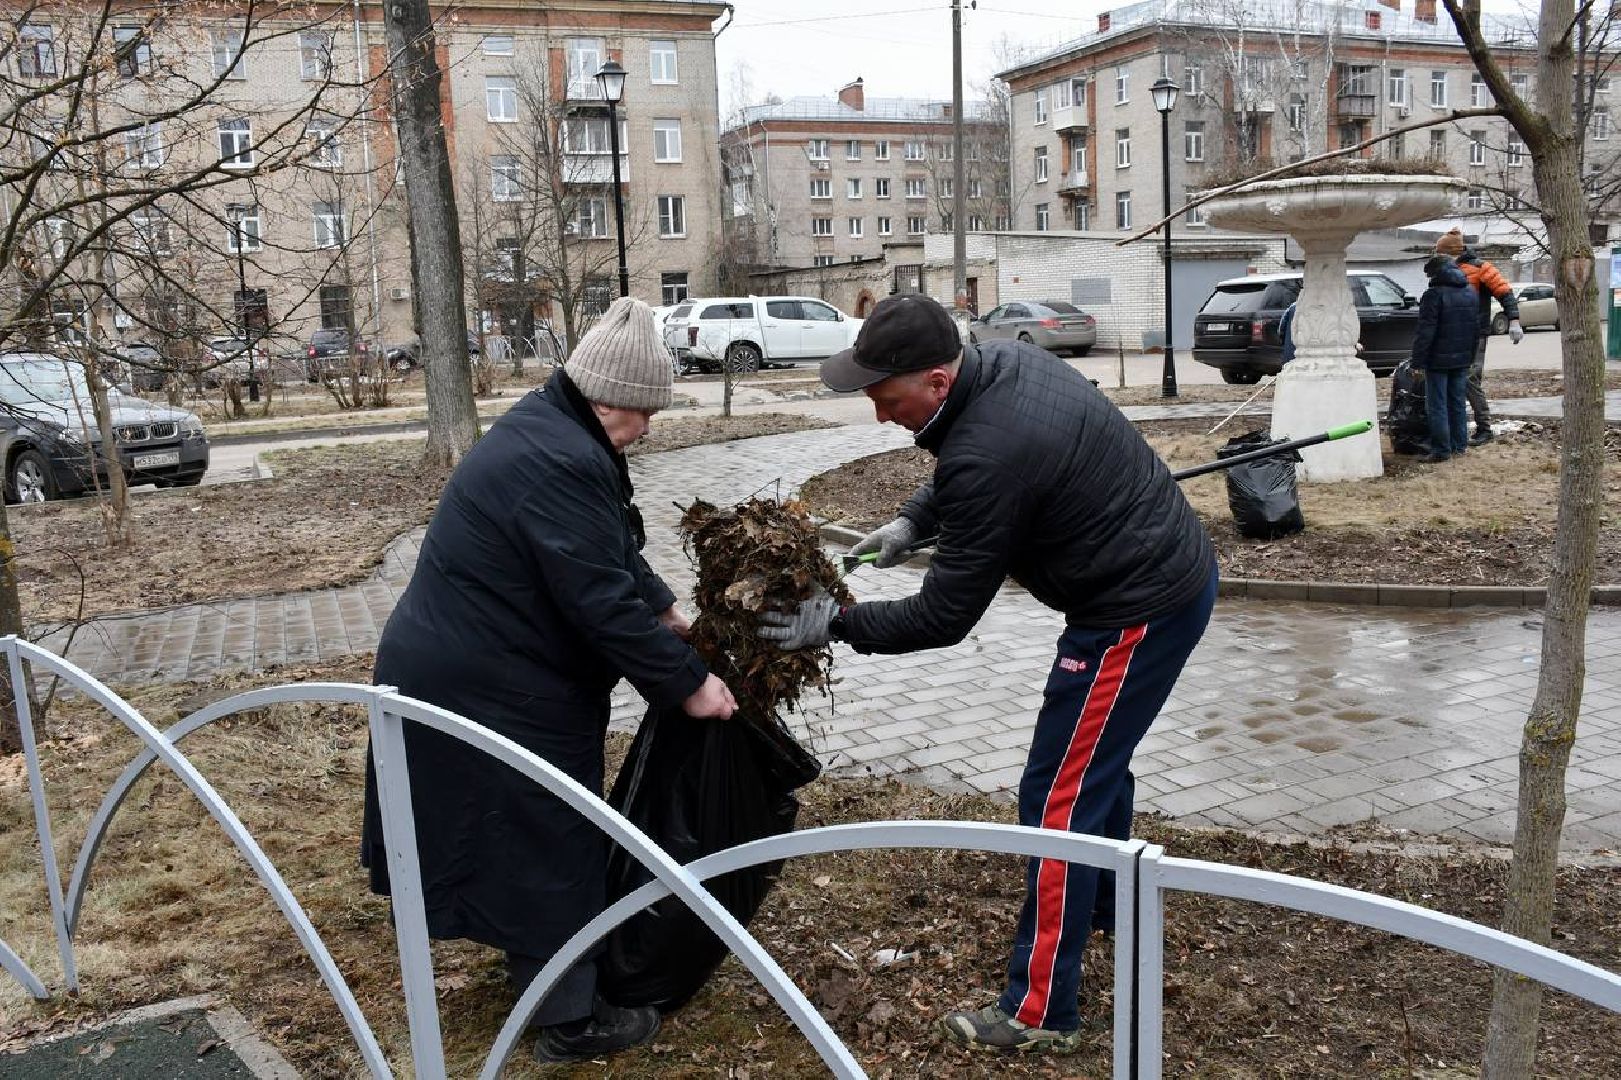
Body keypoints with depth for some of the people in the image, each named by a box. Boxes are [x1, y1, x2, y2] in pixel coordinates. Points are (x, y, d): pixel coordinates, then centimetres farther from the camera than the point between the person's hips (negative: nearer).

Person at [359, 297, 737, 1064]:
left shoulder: (549, 427, 8)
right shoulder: (560, 464, -27)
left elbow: (610, 553, 18)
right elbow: (603, 603, -28)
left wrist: (666, 610, 19)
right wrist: (686, 684, -19)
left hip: (460, 668, 11)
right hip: (485, 689, -11)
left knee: (524, 838, 25)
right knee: (543, 845, 4)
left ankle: (538, 969, 45)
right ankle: (570, 1019, 21)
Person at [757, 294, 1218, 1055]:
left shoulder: (989, 452, -30)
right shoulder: (1001, 363, -1)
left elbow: (943, 618, -21)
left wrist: (834, 626, -11)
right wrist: (915, 518, 7)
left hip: (1141, 609, -10)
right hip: (1175, 568, 10)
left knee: (1057, 798, -2)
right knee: (1094, 756, 27)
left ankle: (1040, 1013, 9)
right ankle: (1101, 903, 49)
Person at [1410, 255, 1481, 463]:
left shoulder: (1434, 295, -14)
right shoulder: (1470, 292, 11)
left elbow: (1426, 331, -18)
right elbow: (1477, 325, 17)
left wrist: (1418, 360, -14)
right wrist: (1471, 354, 23)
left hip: (1438, 359, -7)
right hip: (1463, 358, 7)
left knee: (1437, 405, -3)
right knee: (1458, 402, 15)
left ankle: (1441, 449, -4)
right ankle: (1459, 445, 20)